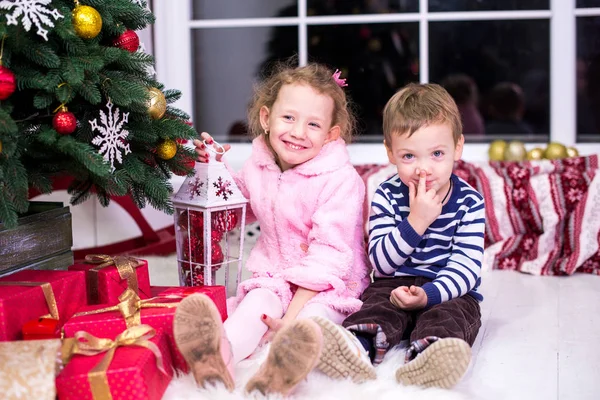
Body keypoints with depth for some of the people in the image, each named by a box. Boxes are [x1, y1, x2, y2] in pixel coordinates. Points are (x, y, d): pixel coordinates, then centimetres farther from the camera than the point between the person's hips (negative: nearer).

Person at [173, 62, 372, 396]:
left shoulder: (340, 179, -15)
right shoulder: (258, 165, 3)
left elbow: (328, 255, -20)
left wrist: (290, 316, -29)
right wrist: (218, 168, 7)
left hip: (328, 284, -4)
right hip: (275, 274, 4)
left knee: (312, 318, -34)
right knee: (258, 301, -28)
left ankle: (281, 370, -68)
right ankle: (220, 356, -61)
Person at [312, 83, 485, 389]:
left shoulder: (469, 202, -1)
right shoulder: (387, 197, 2)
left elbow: (466, 266, -9)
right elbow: (381, 262, -6)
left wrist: (428, 294, -28)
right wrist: (415, 222, -20)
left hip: (447, 291, -1)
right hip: (394, 285, 1)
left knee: (449, 315, -32)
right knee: (376, 305, -30)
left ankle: (423, 360, -66)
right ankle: (356, 348, -63)